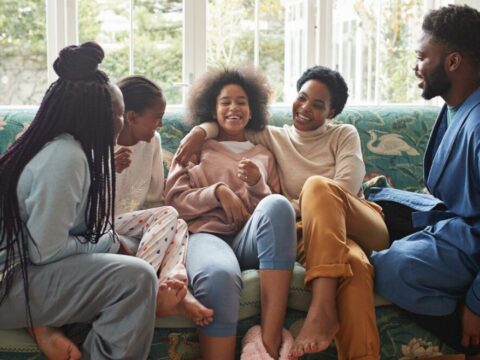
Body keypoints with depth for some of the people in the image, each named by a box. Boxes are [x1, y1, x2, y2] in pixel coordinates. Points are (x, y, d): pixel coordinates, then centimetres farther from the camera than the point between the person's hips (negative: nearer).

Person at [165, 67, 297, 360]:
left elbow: (277, 208, 20)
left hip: (251, 238, 2)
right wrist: (218, 191, -6)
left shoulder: (263, 155, 29)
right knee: (220, 276, -42)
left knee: (277, 205, -36)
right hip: (207, 233, -2)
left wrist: (257, 184, -1)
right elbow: (175, 200, 11)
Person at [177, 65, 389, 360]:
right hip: (318, 231, 0)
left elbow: (346, 188, -3)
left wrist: (296, 208, -10)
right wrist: (201, 131, 1)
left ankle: (323, 309, -47)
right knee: (353, 263, -39)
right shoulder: (275, 138, 18)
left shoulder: (345, 134, 13)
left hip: (364, 228, 0)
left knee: (318, 186, -35)